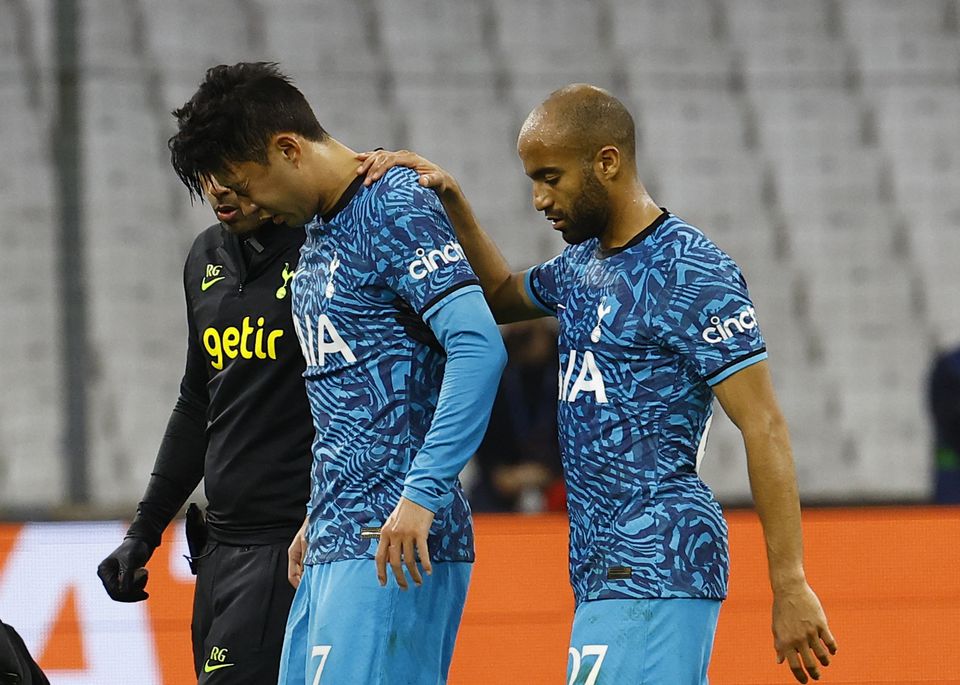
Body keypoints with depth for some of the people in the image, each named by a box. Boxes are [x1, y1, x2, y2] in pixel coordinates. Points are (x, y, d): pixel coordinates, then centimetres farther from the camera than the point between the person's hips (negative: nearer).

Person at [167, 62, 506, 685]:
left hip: (393, 546, -9)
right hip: (333, 546, 9)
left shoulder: (396, 209, -10)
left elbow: (480, 347, -21)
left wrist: (422, 494, -24)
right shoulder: (319, 234, 19)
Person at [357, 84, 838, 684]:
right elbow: (502, 297, 38)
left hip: (655, 563, -9)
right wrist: (451, 202, 21)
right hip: (605, 568, 9)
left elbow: (765, 429, -15)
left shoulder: (693, 275, -12)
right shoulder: (583, 265, 16)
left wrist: (791, 587, -19)